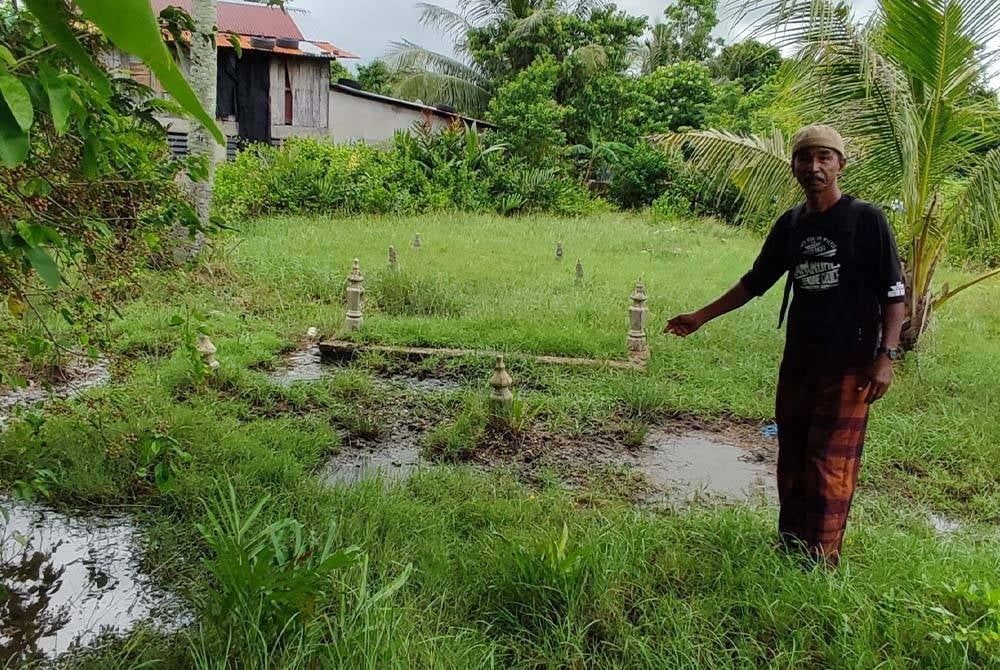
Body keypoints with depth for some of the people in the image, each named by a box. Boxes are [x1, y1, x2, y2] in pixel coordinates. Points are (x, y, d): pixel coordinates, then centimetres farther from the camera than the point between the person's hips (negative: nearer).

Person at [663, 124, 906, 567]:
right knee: (791, 459, 10)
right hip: (798, 360, 5)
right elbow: (756, 281, 17)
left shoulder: (866, 220, -7)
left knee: (830, 463, -4)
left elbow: (894, 293, -7)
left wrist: (886, 355, -16)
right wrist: (702, 317, 17)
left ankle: (821, 563, 6)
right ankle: (789, 547, 23)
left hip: (849, 364, -5)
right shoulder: (790, 224, 8)